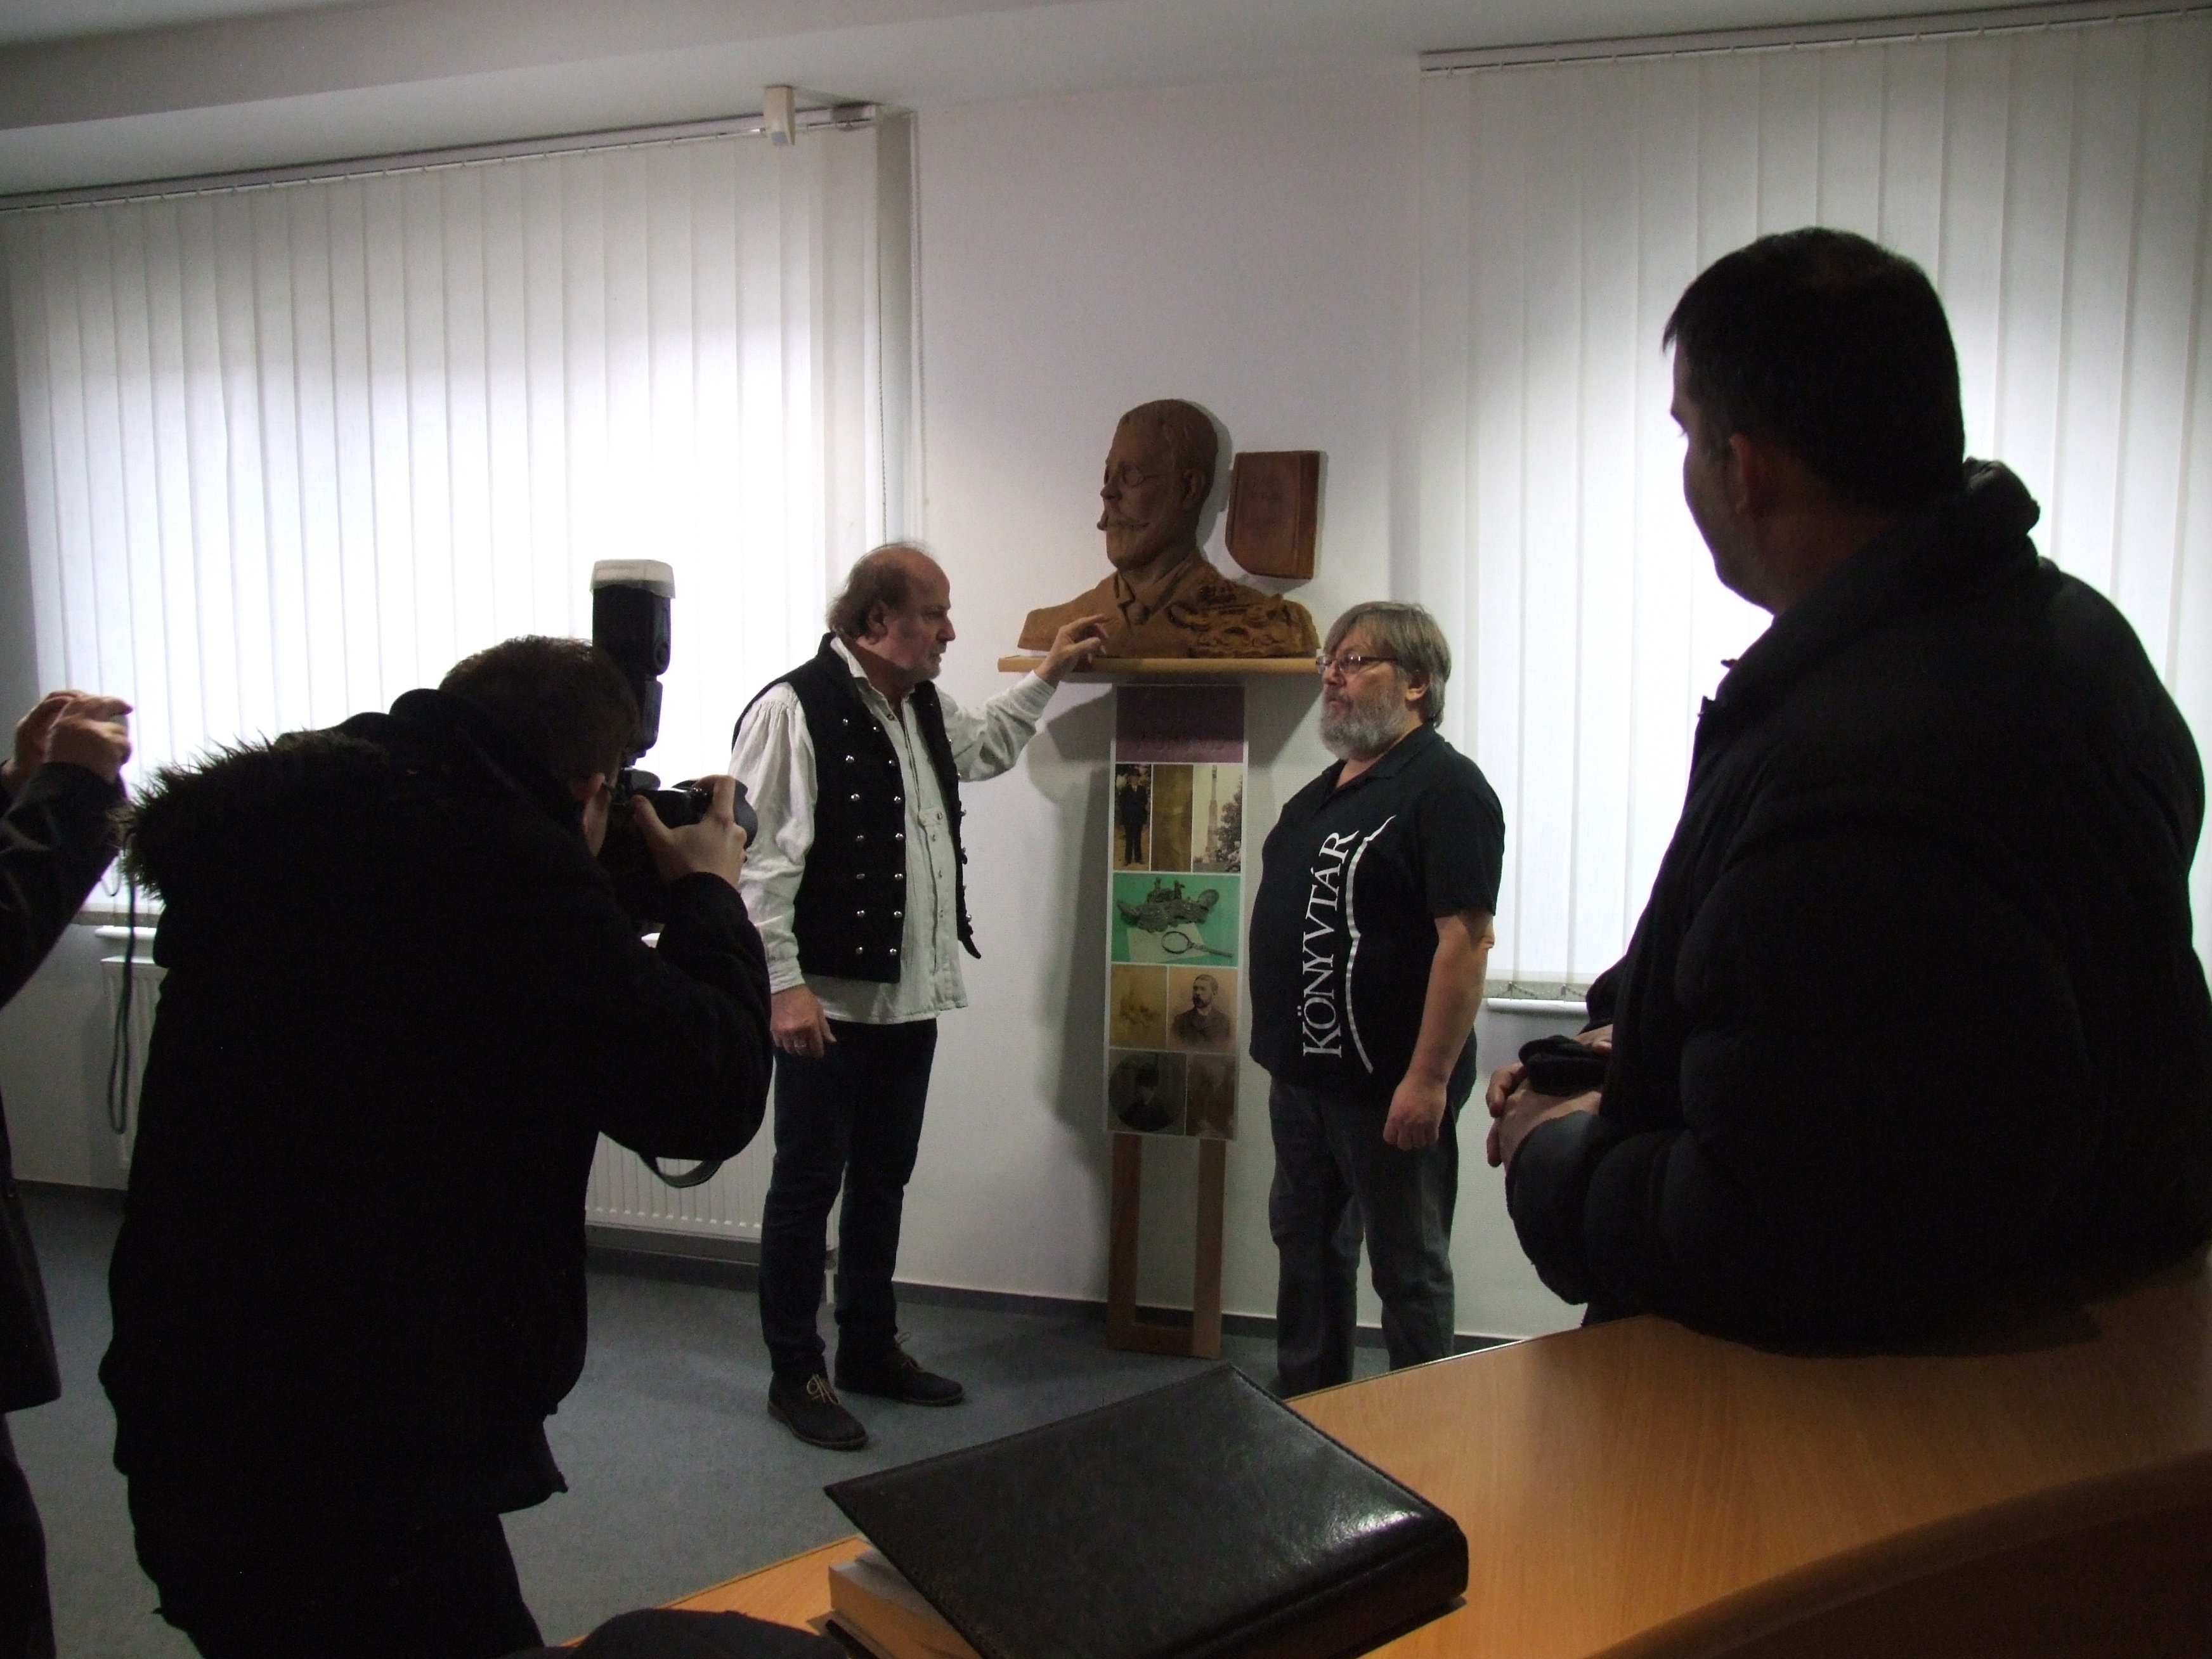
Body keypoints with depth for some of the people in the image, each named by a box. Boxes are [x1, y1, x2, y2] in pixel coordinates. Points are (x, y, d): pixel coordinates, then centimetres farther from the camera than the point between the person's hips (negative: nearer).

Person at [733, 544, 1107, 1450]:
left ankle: (871, 1350, 34)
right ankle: (794, 1376, 21)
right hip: (829, 1001, -8)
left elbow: (985, 745, 34)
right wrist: (786, 985, -22)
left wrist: (1049, 673, 29)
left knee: (883, 1181, 19)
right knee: (808, 1185, 6)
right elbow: (759, 859, -20)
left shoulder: (922, 706, 11)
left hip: (912, 998, 8)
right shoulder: (795, 708, -16)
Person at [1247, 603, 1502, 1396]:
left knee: (1408, 1269, 6)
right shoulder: (1324, 789, 13)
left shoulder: (1445, 788, -16)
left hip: (1387, 1085, -9)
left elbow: (1466, 940, -23)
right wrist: (1281, 1047, 18)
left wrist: (1429, 1079, -26)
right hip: (1303, 1069, 10)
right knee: (1306, 1246, 20)